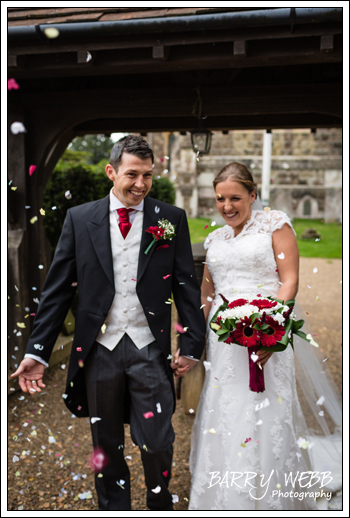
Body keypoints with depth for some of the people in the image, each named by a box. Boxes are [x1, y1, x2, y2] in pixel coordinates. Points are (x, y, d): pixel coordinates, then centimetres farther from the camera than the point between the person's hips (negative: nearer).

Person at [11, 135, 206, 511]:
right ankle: (114, 508, 39)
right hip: (99, 350, 1)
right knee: (106, 449, 15)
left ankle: (160, 504, 34)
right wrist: (36, 351, -1)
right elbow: (57, 290, 2)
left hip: (150, 349, -1)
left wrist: (191, 346, -2)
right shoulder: (79, 218, 2)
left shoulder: (171, 219, 1)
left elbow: (187, 287, 2)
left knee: (157, 445, 3)